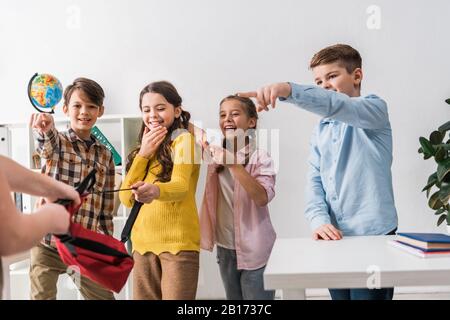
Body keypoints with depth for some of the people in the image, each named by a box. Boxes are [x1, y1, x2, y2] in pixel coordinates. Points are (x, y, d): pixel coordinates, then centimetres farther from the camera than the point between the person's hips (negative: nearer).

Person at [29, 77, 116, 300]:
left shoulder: (105, 155, 8)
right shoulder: (55, 142, 0)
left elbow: (106, 209, 11)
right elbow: (46, 145, -28)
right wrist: (44, 129, -50)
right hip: (47, 244, -3)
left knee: (104, 296, 7)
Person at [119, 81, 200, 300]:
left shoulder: (184, 139, -4)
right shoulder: (146, 148, 16)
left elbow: (181, 186, -22)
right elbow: (126, 198, 6)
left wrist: (155, 191, -43)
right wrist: (143, 154, -2)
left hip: (177, 241, -6)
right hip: (143, 242, 6)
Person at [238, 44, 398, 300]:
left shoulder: (375, 108, -3)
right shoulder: (321, 130, 15)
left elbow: (338, 106, -26)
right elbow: (315, 181, 5)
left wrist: (288, 89, -42)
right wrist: (320, 220, -14)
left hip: (373, 236, -6)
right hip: (336, 238, 6)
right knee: (339, 295, 14)